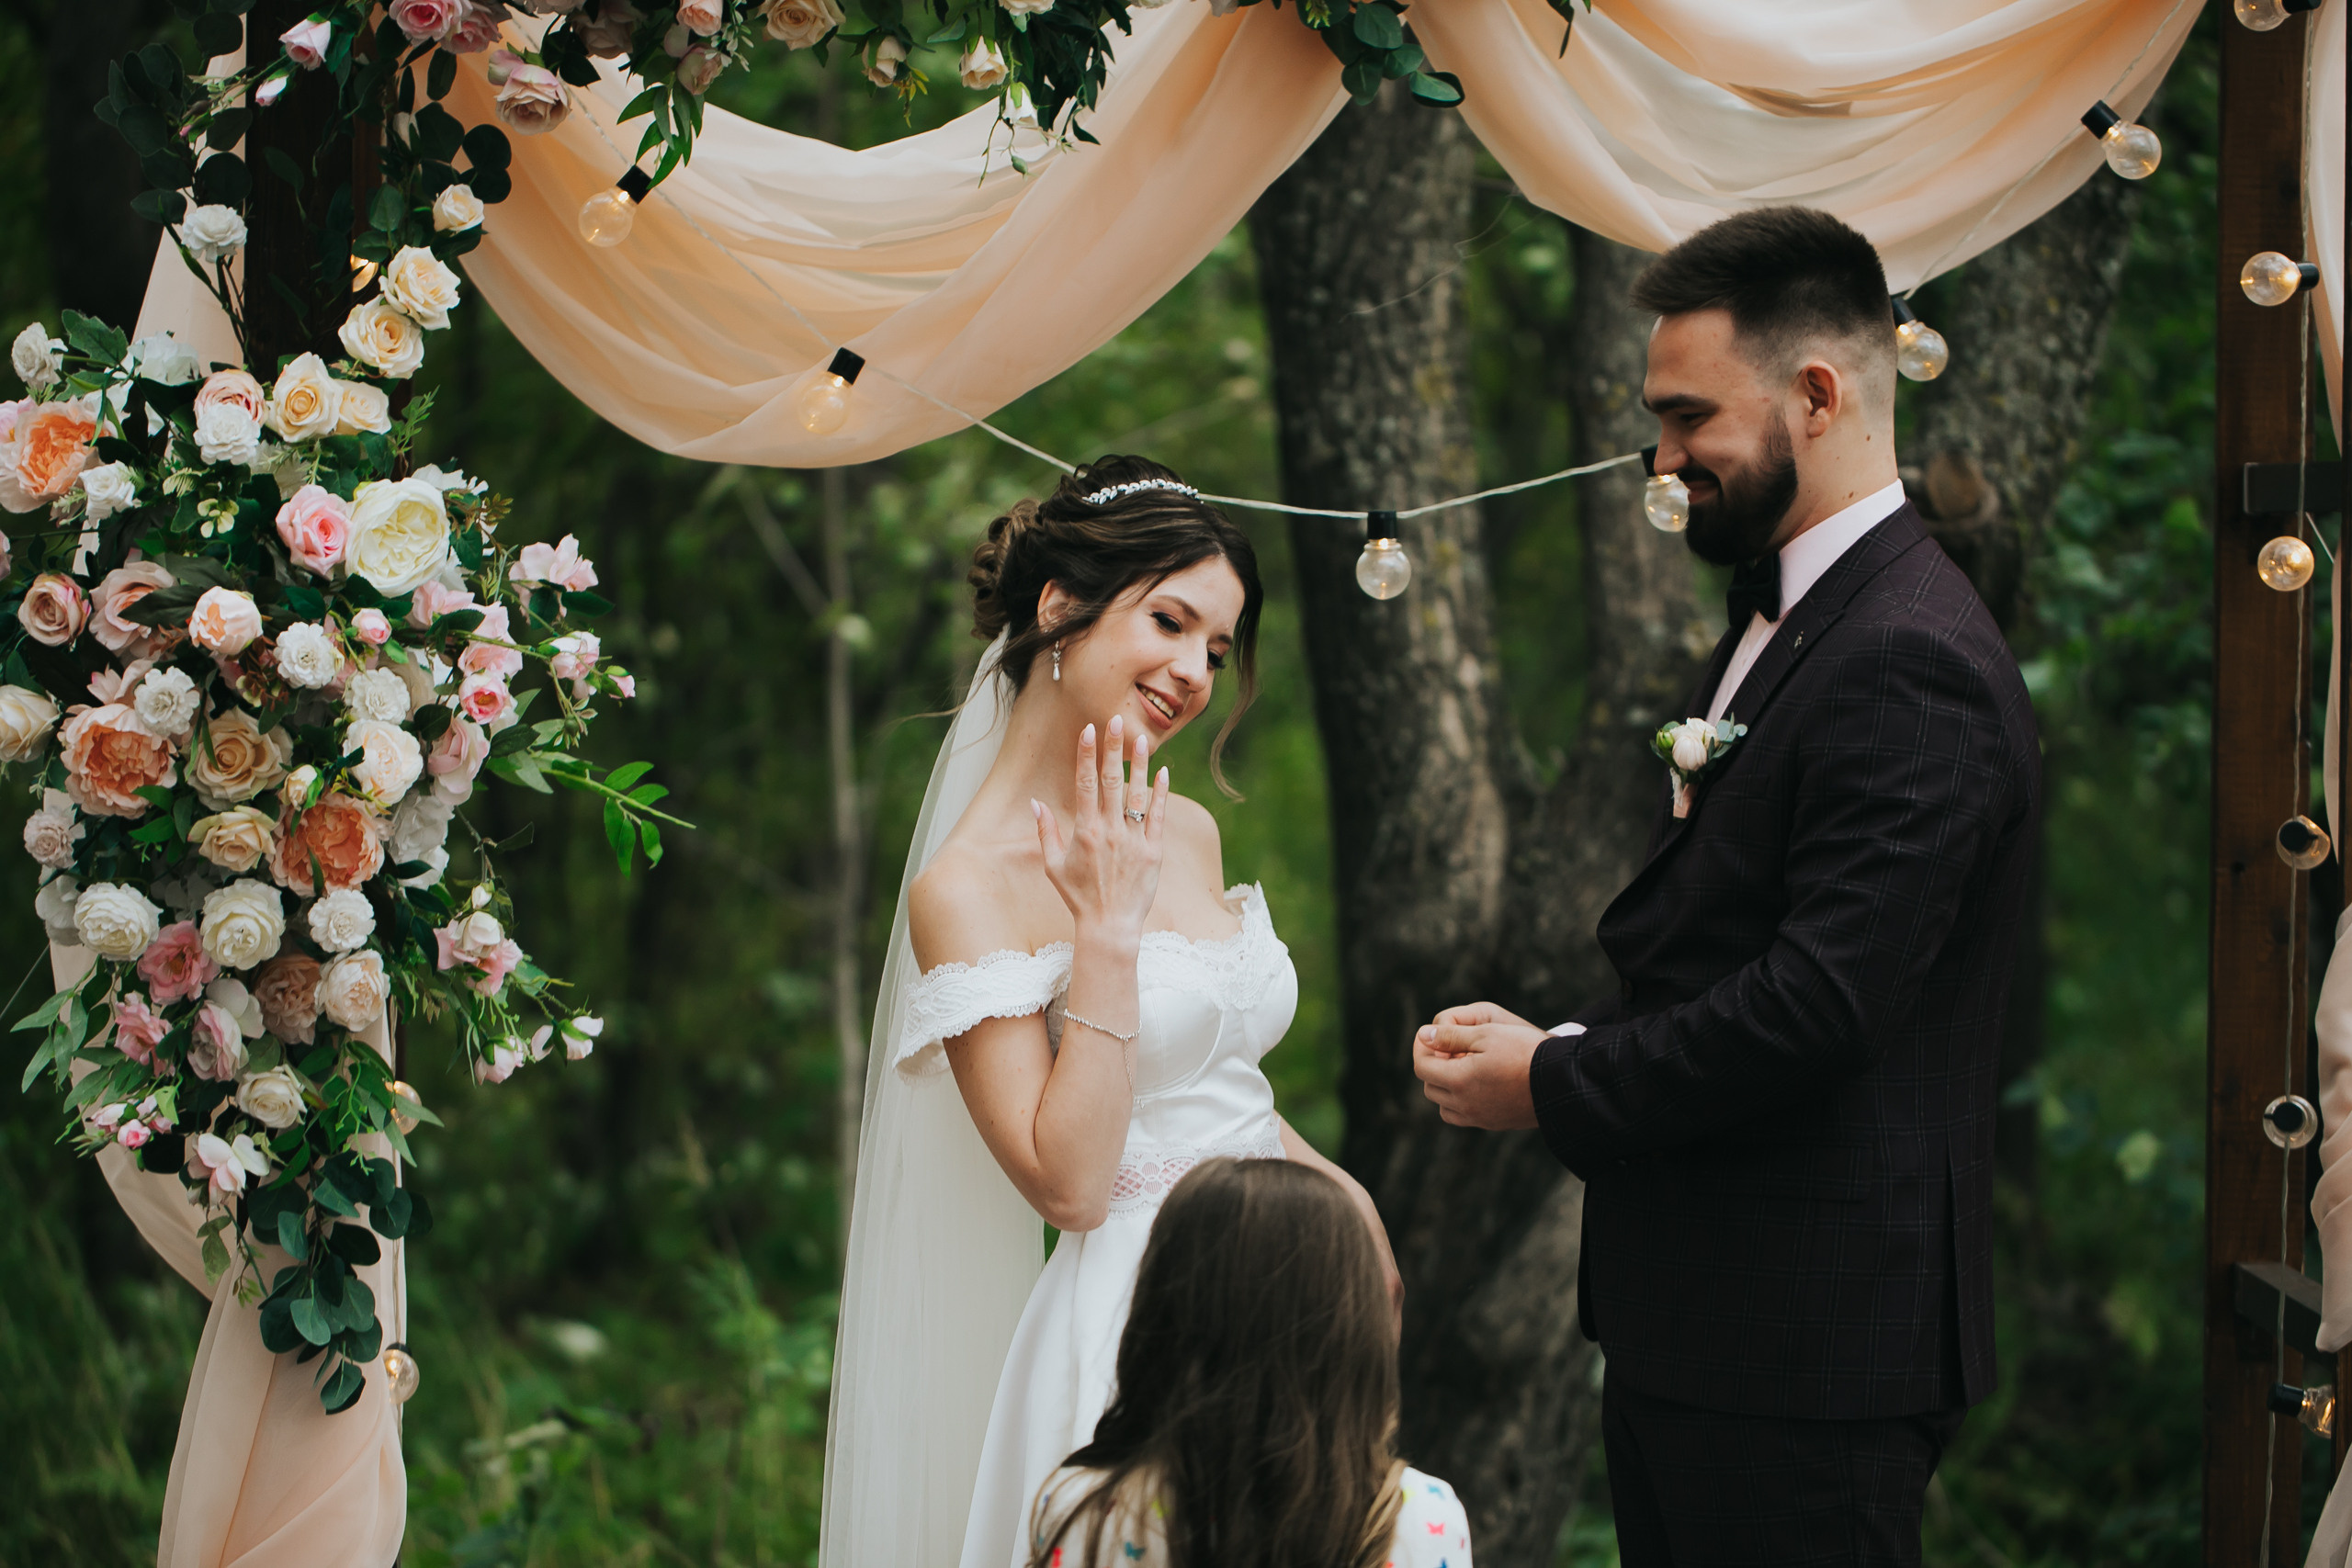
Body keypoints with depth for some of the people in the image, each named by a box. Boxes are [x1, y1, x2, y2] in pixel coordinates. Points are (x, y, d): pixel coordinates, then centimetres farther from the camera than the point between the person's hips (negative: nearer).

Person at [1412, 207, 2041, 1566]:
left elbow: (1822, 1003, -25)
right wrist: (1570, 1043, 1)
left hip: (1809, 1349, -10)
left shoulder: (1911, 665, -18)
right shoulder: (1780, 620, 16)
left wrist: (1554, 1083, -14)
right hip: (1690, 1320, 10)